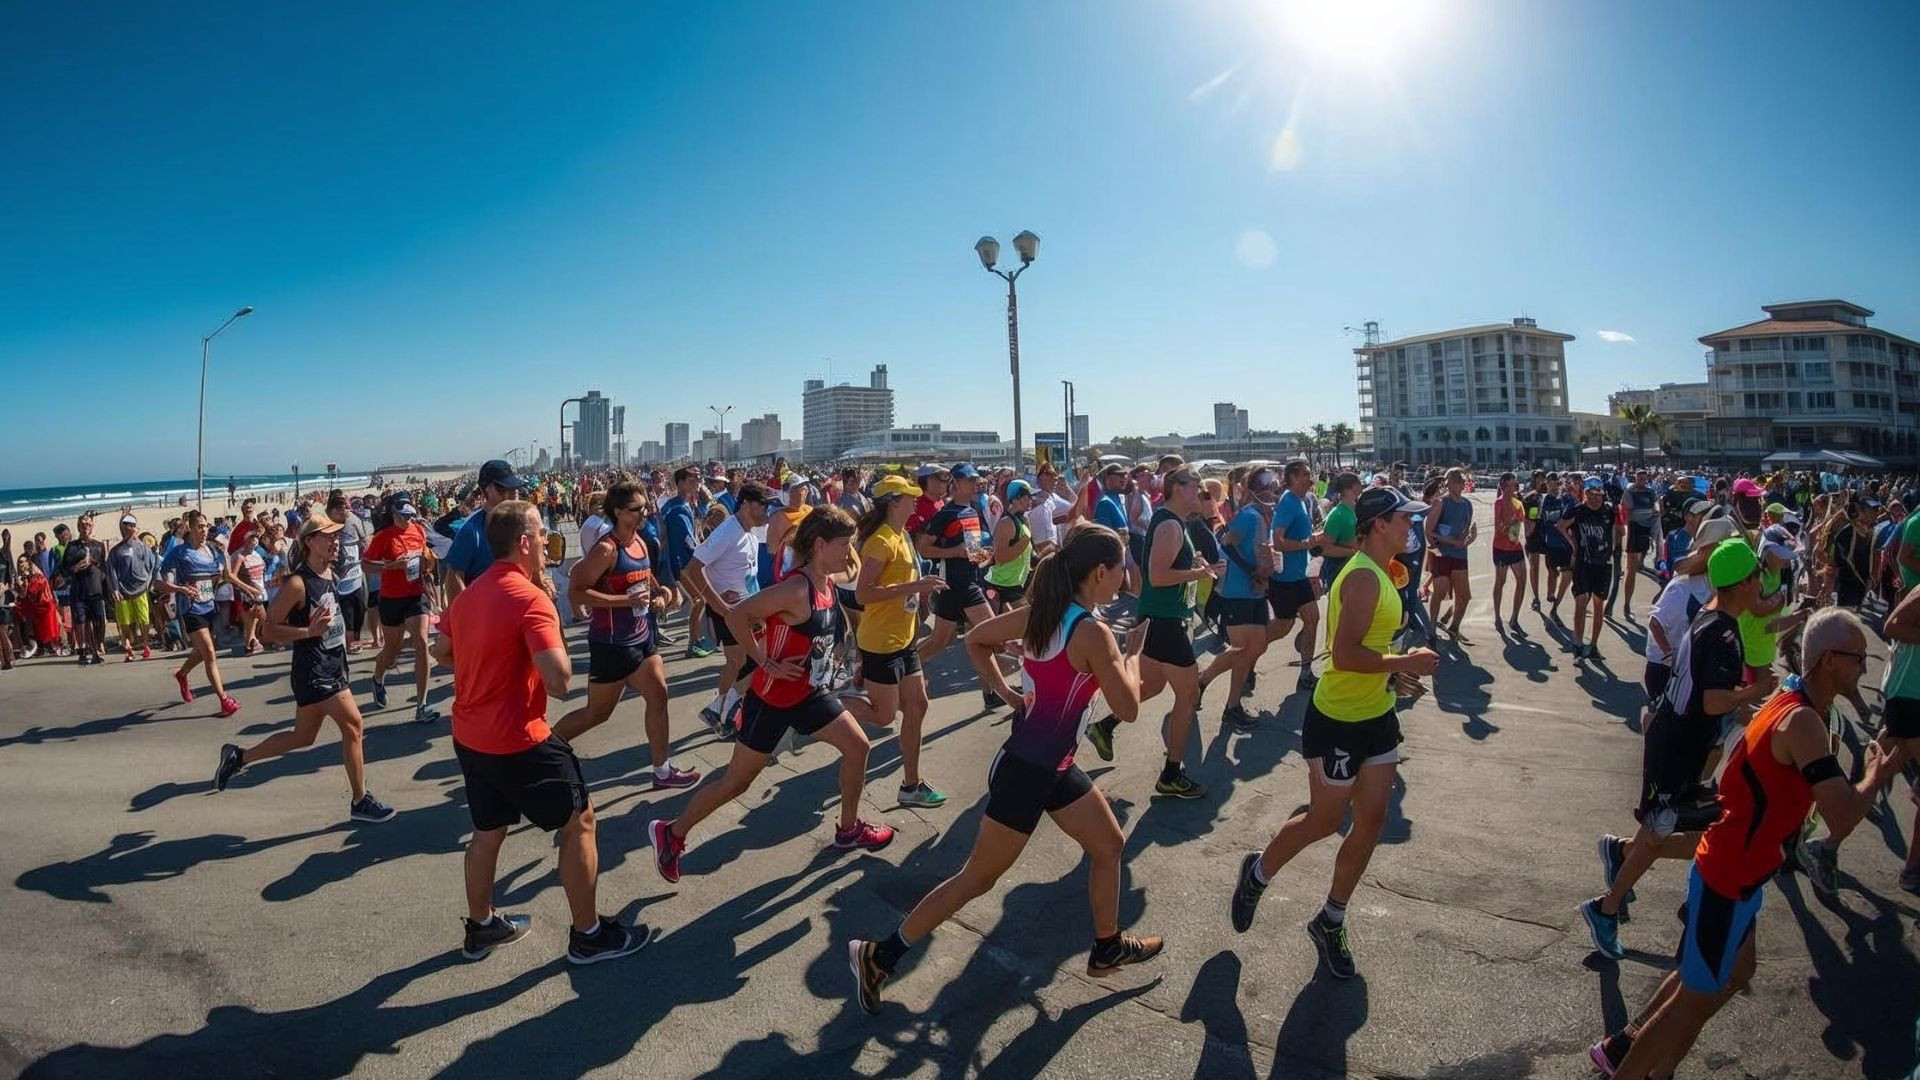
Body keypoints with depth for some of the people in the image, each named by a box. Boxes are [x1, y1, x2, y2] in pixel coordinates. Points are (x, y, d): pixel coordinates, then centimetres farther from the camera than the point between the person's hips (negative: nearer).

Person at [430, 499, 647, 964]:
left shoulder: (469, 594, 7)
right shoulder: (531, 599, -21)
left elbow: (440, 651, 22)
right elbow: (560, 681, -28)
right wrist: (551, 622, -13)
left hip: (469, 737, 9)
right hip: (518, 742, -9)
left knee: (488, 831, 24)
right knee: (579, 821, 5)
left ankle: (480, 927, 39)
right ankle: (589, 935, 14)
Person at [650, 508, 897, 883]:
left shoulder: (827, 584, -2)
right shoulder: (796, 589, -29)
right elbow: (736, 615, -31)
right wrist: (766, 664, -25)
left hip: (810, 693, 8)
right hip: (772, 699, -8)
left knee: (857, 746, 9)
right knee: (737, 781, 5)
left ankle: (849, 828, 28)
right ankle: (671, 832, 24)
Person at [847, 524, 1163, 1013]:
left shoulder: (1040, 612, 1)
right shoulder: (1093, 633, -22)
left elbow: (975, 640, 9)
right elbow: (1128, 709, -15)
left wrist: (1006, 692, 7)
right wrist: (1132, 661, 3)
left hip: (1054, 766, 9)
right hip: (1026, 772, -9)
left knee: (1109, 845, 22)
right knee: (977, 880, 4)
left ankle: (1108, 947, 40)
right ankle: (878, 956, 15)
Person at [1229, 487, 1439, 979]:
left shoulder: (1379, 574, 9)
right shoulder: (1363, 577, -22)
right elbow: (1345, 655, -30)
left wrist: (1393, 675, 6)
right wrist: (1404, 662, -20)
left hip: (1377, 716, 9)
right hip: (1337, 720, -9)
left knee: (1372, 821, 11)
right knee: (1325, 821, 7)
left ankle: (1330, 923, 27)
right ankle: (1258, 873, 34)